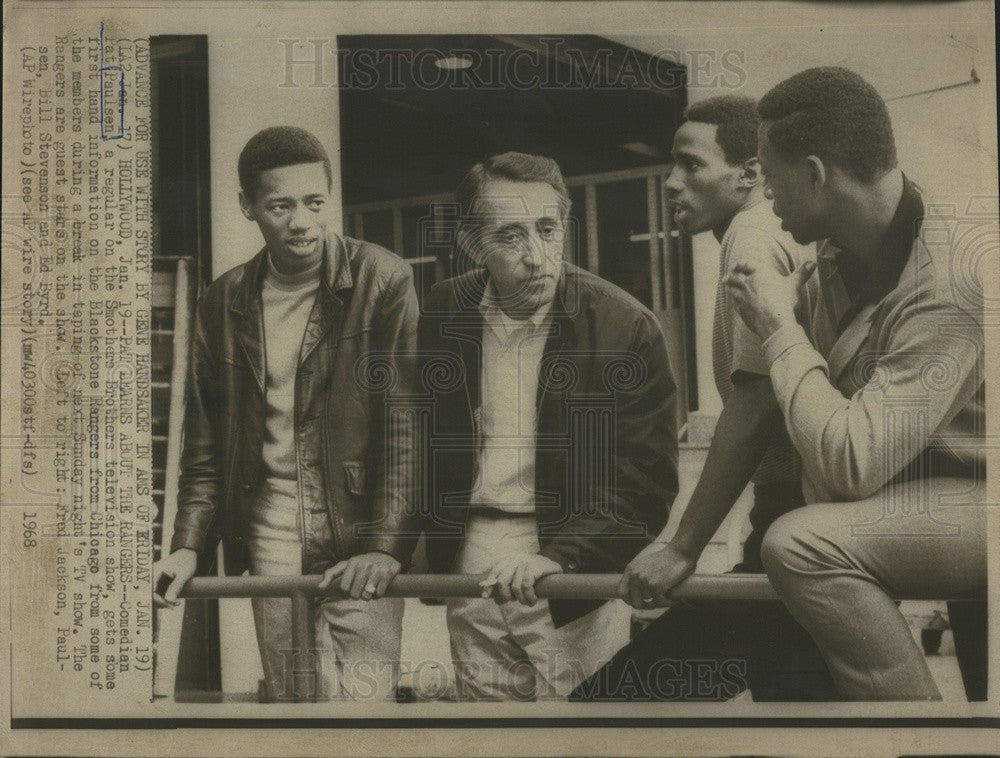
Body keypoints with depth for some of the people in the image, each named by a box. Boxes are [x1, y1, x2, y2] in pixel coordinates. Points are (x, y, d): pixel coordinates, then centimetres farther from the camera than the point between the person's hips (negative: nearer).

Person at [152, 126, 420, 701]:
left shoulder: (382, 280, -5)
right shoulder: (224, 302, 8)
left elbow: (408, 427, -10)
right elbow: (206, 442, 13)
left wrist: (386, 546, -18)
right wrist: (190, 545, 4)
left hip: (360, 545, -3)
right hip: (270, 546, 4)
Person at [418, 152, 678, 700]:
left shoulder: (625, 327, -12)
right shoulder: (442, 314, 2)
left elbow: (646, 484, -12)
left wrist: (559, 556, -22)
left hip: (575, 578, -4)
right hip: (470, 566, 4)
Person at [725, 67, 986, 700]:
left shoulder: (945, 288, -28)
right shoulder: (841, 250, 1)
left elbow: (850, 462, -32)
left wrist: (782, 328, -22)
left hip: (970, 498, -9)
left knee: (800, 546, -30)